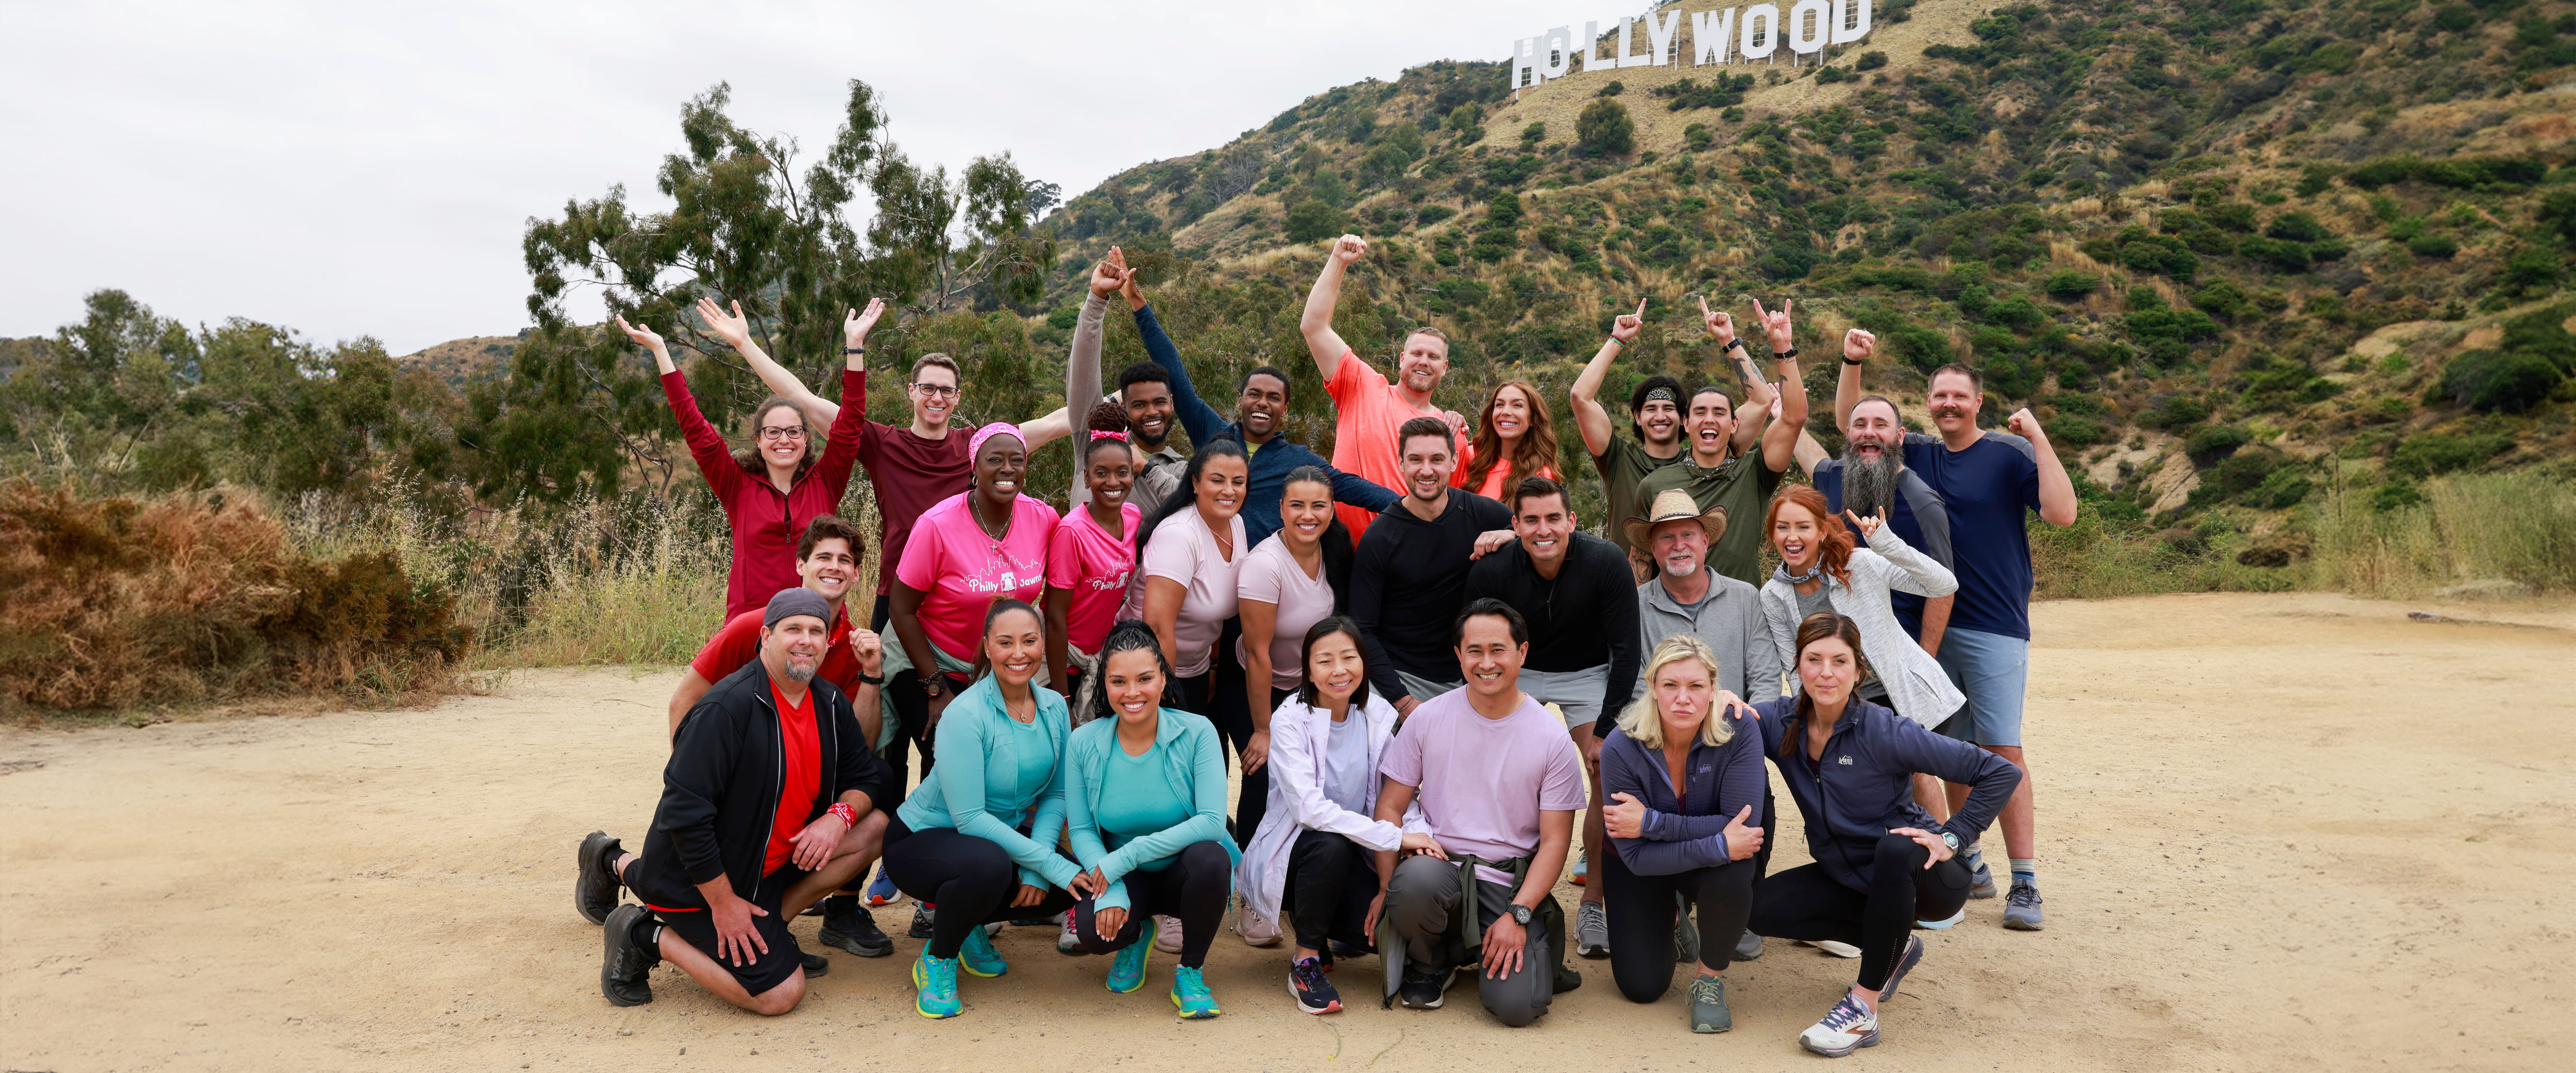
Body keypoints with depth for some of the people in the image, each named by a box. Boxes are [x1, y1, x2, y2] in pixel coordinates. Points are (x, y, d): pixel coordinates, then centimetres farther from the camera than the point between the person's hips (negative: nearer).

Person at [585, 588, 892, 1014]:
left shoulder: (830, 704, 1)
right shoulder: (727, 708, -23)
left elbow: (865, 776, 9)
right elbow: (685, 811, -25)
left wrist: (840, 816, -15)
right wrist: (723, 903, -21)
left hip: (775, 863, 8)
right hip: (704, 879, -8)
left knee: (875, 827, -8)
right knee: (781, 993, -16)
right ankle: (647, 938, 3)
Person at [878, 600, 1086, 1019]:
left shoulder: (1054, 707, -5)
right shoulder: (965, 714, -25)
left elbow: (1056, 795, 0)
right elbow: (969, 817, -27)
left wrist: (1036, 869, -16)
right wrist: (1051, 864, -29)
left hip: (998, 837, 7)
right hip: (921, 839, -7)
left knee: (1073, 885, -13)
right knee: (988, 865, -38)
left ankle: (969, 923, 12)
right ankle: (937, 959, -7)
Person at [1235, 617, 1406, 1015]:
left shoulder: (1379, 716, -3)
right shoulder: (1290, 720, -17)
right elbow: (1310, 807, -28)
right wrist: (1394, 836, -32)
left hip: (1355, 855, 4)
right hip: (1292, 853, -4)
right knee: (1330, 846, -36)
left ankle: (1334, 932, 15)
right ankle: (1306, 960, -13)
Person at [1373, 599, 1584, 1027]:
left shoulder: (1552, 738, -2)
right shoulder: (1427, 719, 1)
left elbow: (1555, 841, -1)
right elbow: (1390, 807, 4)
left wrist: (1517, 915, -11)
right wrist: (1385, 889, -7)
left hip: (1512, 883, 0)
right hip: (1439, 865, 1)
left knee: (1517, 1005, -21)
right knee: (1415, 882, -36)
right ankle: (1429, 964, -1)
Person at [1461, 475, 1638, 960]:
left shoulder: (1606, 563, -25)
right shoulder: (1490, 572, -23)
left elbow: (1626, 650, -15)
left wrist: (1607, 729, -16)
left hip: (1588, 674, 0)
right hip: (1517, 674, 1)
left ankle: (1592, 905, -1)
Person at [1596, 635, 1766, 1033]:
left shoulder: (1739, 733, -25)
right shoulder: (1621, 749, -26)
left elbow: (1744, 828, -30)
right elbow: (1636, 856, -26)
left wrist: (1652, 822, -33)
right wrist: (1719, 846, -37)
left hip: (1713, 864, 0)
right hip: (1643, 867, 0)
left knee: (1730, 878, -35)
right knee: (1642, 987, -7)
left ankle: (1711, 978, -6)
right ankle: (1670, 917, 27)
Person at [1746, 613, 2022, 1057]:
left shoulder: (1885, 732, -23)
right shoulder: (1782, 721, -10)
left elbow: (2000, 773, -18)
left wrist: (1950, 838, -23)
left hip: (1919, 878, -5)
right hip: (1849, 877, 5)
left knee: (1895, 849, -38)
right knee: (1761, 908, -15)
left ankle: (1863, 1008, -26)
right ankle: (1893, 944, 8)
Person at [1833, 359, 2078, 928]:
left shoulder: (2010, 454, -2)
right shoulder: (1917, 454, 11)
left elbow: (2062, 513, -15)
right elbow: (1848, 418, 13)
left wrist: (2039, 439, -17)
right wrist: (1853, 362, 0)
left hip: (1995, 628, -5)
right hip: (1930, 624, 5)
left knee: (2002, 749, -8)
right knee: (1952, 749, 10)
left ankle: (2025, 883, -4)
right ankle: (1969, 861, 22)